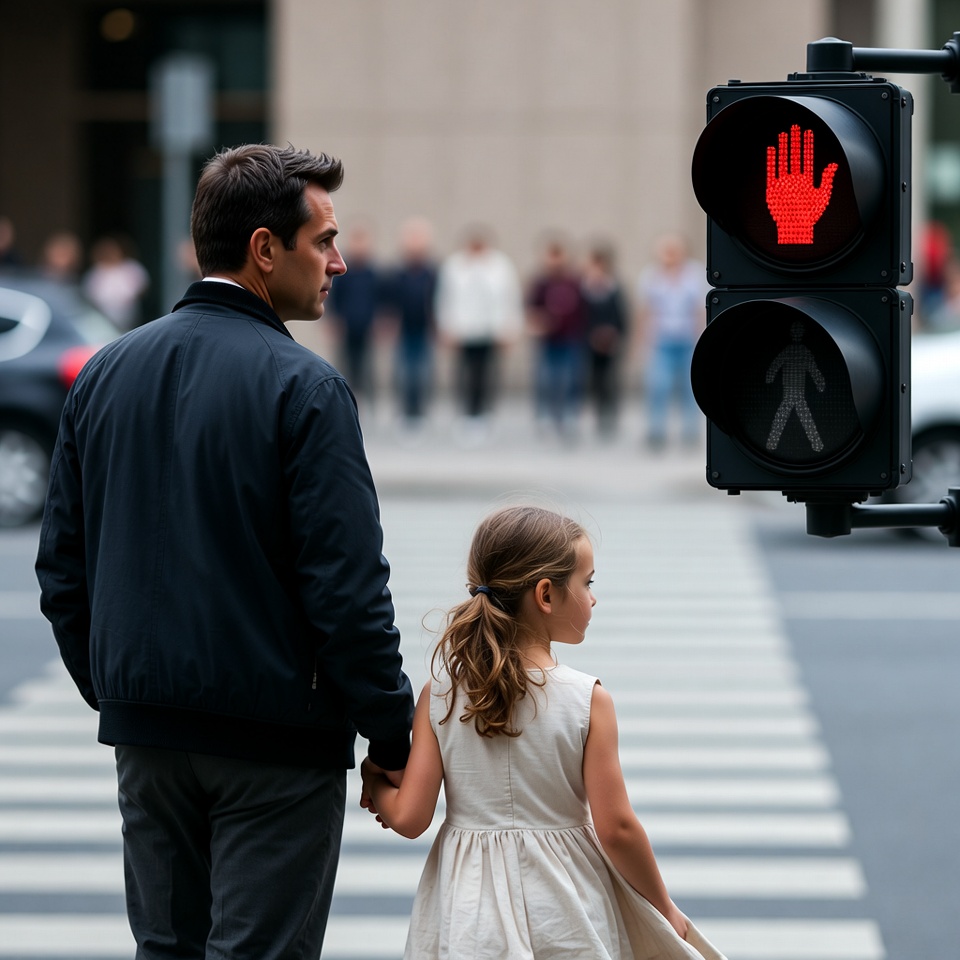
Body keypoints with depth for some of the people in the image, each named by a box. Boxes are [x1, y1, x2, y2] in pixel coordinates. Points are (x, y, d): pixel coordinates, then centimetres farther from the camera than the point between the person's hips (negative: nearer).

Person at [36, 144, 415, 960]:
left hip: (146, 733, 6)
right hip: (275, 739, -6)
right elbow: (349, 589, -16)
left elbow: (62, 570, 11)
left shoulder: (106, 373, 6)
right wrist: (395, 738, -8)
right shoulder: (303, 388, -14)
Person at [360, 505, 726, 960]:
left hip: (470, 915, 3)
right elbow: (616, 828, -7)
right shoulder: (587, 701, -8)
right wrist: (666, 910, 7)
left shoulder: (440, 693, -1)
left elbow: (408, 818, -2)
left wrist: (374, 784, 19)